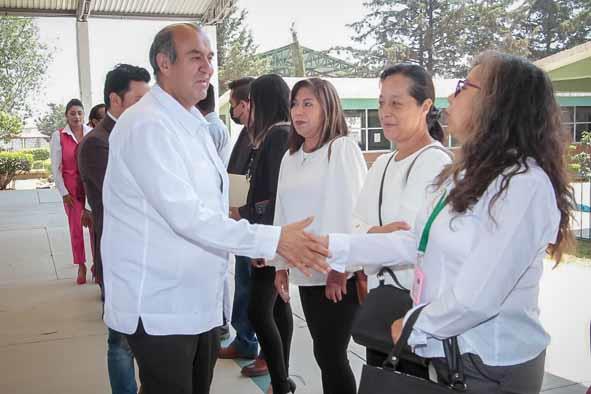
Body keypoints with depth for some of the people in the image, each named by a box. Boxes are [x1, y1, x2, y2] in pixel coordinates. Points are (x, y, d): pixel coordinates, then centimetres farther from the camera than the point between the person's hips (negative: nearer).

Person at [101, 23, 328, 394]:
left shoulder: (194, 124, 13)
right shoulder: (147, 125, -17)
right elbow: (185, 215, -25)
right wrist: (272, 239, -25)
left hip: (200, 300, 9)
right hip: (160, 306, -8)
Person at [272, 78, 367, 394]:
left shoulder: (343, 148, -6)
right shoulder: (290, 158, 14)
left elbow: (351, 210, -13)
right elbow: (283, 214, 15)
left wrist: (340, 267, -16)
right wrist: (281, 265, 13)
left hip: (338, 272, -6)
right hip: (306, 271, 6)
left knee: (331, 354, -2)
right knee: (325, 353, 12)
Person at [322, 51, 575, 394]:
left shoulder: (525, 184, -23)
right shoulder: (468, 175, 8)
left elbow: (475, 298, -26)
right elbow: (416, 243, 5)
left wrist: (412, 327, -10)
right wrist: (334, 247, 0)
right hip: (446, 352, 8)